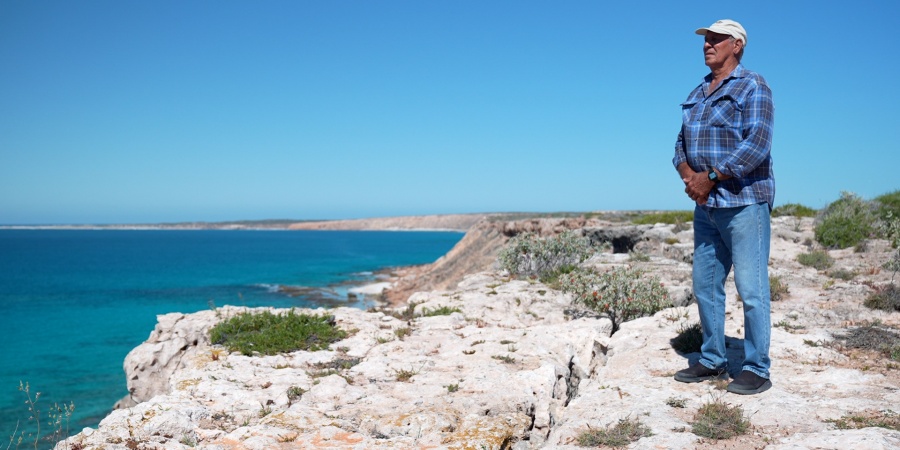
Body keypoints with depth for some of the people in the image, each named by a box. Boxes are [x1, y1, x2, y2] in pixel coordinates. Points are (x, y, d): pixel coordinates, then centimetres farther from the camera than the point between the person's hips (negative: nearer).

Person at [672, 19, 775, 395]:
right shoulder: (697, 95, 17)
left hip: (744, 202, -7)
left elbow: (757, 143, -17)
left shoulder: (752, 88, -5)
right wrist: (688, 174, -5)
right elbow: (682, 143, 16)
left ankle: (756, 370, 6)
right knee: (705, 286, 10)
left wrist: (710, 177, -17)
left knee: (751, 289, -4)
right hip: (707, 206, 8)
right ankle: (712, 361, 21)